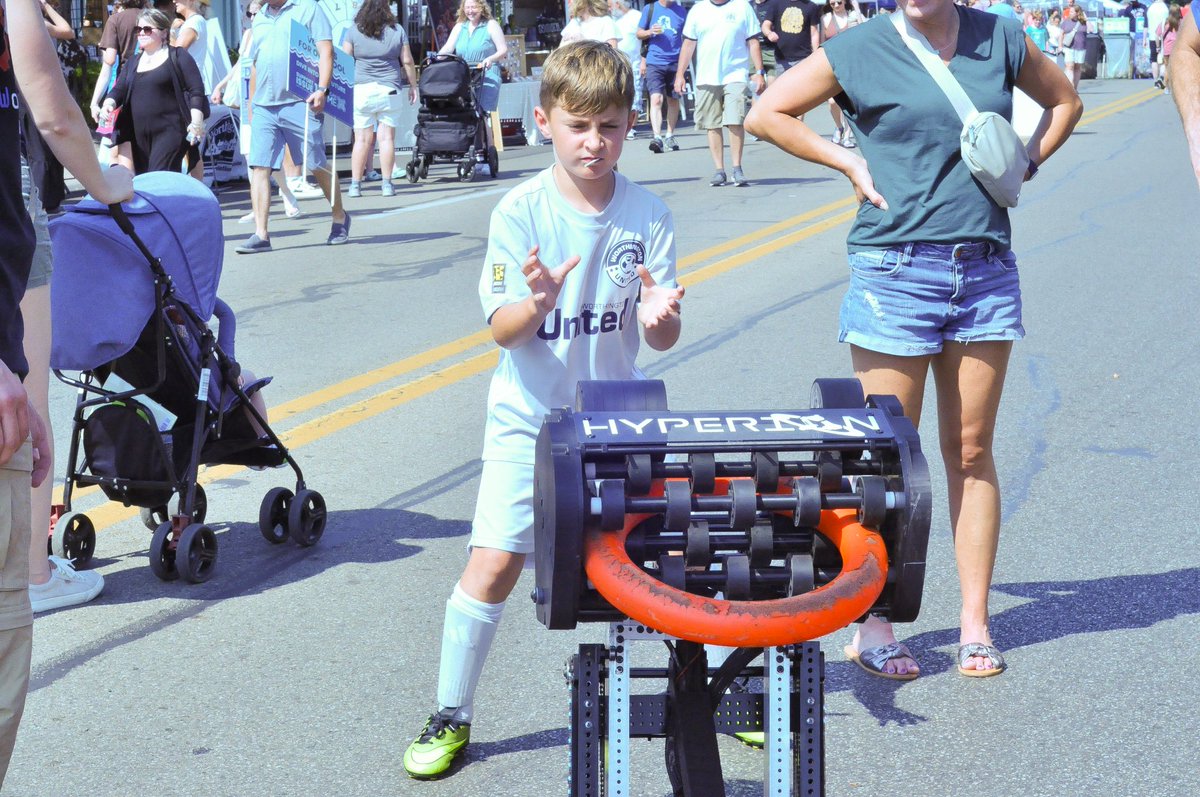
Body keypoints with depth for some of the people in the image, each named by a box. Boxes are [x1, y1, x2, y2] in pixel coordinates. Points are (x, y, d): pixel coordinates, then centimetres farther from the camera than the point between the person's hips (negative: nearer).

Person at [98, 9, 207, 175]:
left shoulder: (177, 56, 2)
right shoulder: (134, 62, 20)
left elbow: (196, 91, -5)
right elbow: (119, 89, 13)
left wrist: (196, 122, -17)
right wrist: (109, 103, -10)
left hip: (170, 131, -7)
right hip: (140, 135, 7)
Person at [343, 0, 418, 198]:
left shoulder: (354, 31, 1)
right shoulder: (397, 31, 3)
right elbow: (407, 61, 6)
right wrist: (413, 85, 16)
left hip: (361, 90, 0)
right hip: (389, 90, 0)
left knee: (362, 139, 2)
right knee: (387, 138, 3)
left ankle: (355, 184, 3)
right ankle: (387, 184, 3)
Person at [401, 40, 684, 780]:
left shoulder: (649, 214, -6)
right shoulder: (521, 211, -11)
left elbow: (663, 340, -5)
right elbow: (503, 330, -13)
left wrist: (659, 317, -28)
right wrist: (537, 304, -35)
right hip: (531, 420, -2)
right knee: (494, 566, -7)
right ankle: (451, 717, 9)